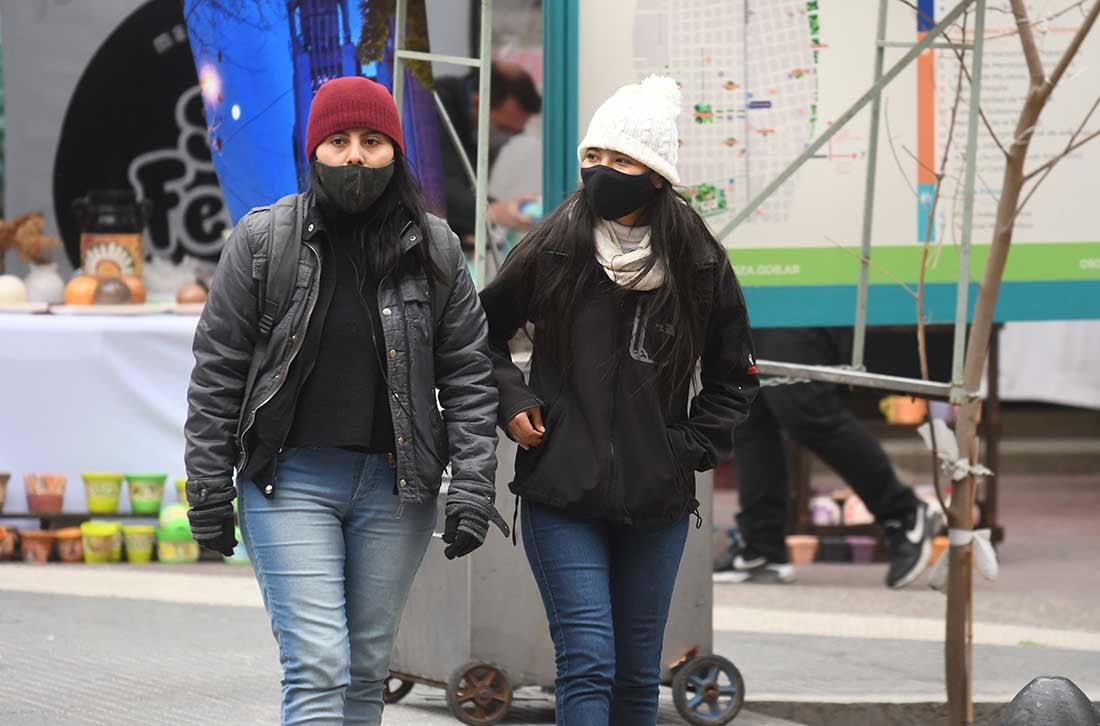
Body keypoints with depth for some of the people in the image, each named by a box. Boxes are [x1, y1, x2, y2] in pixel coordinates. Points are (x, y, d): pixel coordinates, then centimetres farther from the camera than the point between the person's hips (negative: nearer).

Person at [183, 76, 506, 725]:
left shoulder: (434, 250, 4)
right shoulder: (263, 240, -1)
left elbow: (469, 375, 6)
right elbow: (218, 370, 3)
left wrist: (472, 488, -2)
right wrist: (209, 492, 0)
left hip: (395, 487, 3)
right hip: (291, 481, -2)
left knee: (368, 672, 9)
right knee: (317, 669, -12)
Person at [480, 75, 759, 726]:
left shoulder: (700, 266, 1)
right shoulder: (551, 252, -2)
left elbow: (734, 379, 14)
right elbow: (483, 333, 15)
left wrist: (690, 449, 2)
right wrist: (512, 402, 0)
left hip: (657, 502, 2)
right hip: (561, 495, -2)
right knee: (588, 663, -13)